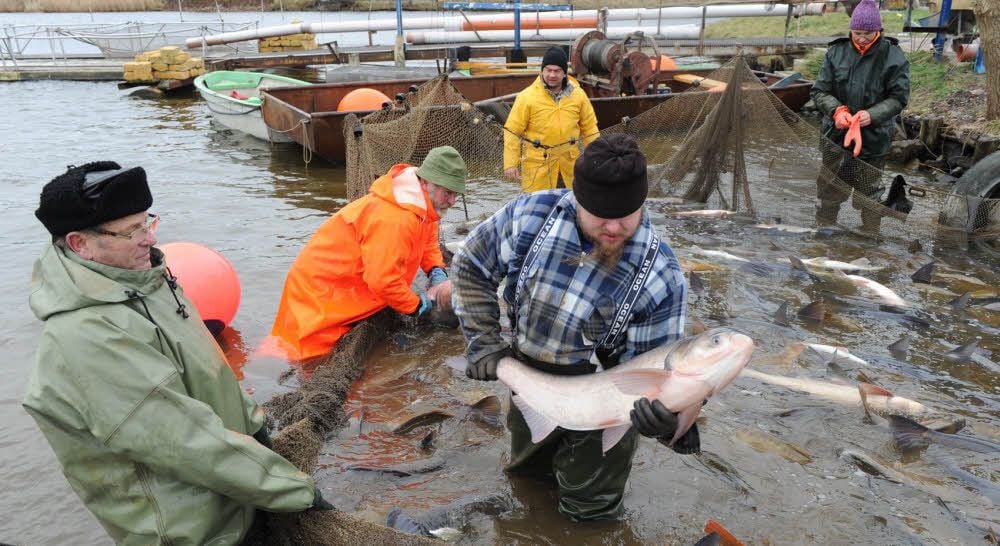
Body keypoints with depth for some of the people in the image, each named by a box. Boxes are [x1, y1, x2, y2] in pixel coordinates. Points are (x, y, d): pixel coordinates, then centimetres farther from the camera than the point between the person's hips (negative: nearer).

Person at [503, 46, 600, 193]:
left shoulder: (578, 94, 0)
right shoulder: (527, 97, -10)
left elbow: (589, 127, 10)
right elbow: (513, 132, -7)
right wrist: (510, 163, -10)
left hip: (568, 163, 4)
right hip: (537, 164, -3)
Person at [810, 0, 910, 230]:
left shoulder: (893, 56, -7)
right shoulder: (837, 52, -1)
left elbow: (899, 97, -6)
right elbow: (819, 91, -1)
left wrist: (872, 115, -23)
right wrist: (836, 110, -20)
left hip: (874, 139, -2)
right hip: (836, 135, 2)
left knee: (869, 194, 11)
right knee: (829, 190, 11)